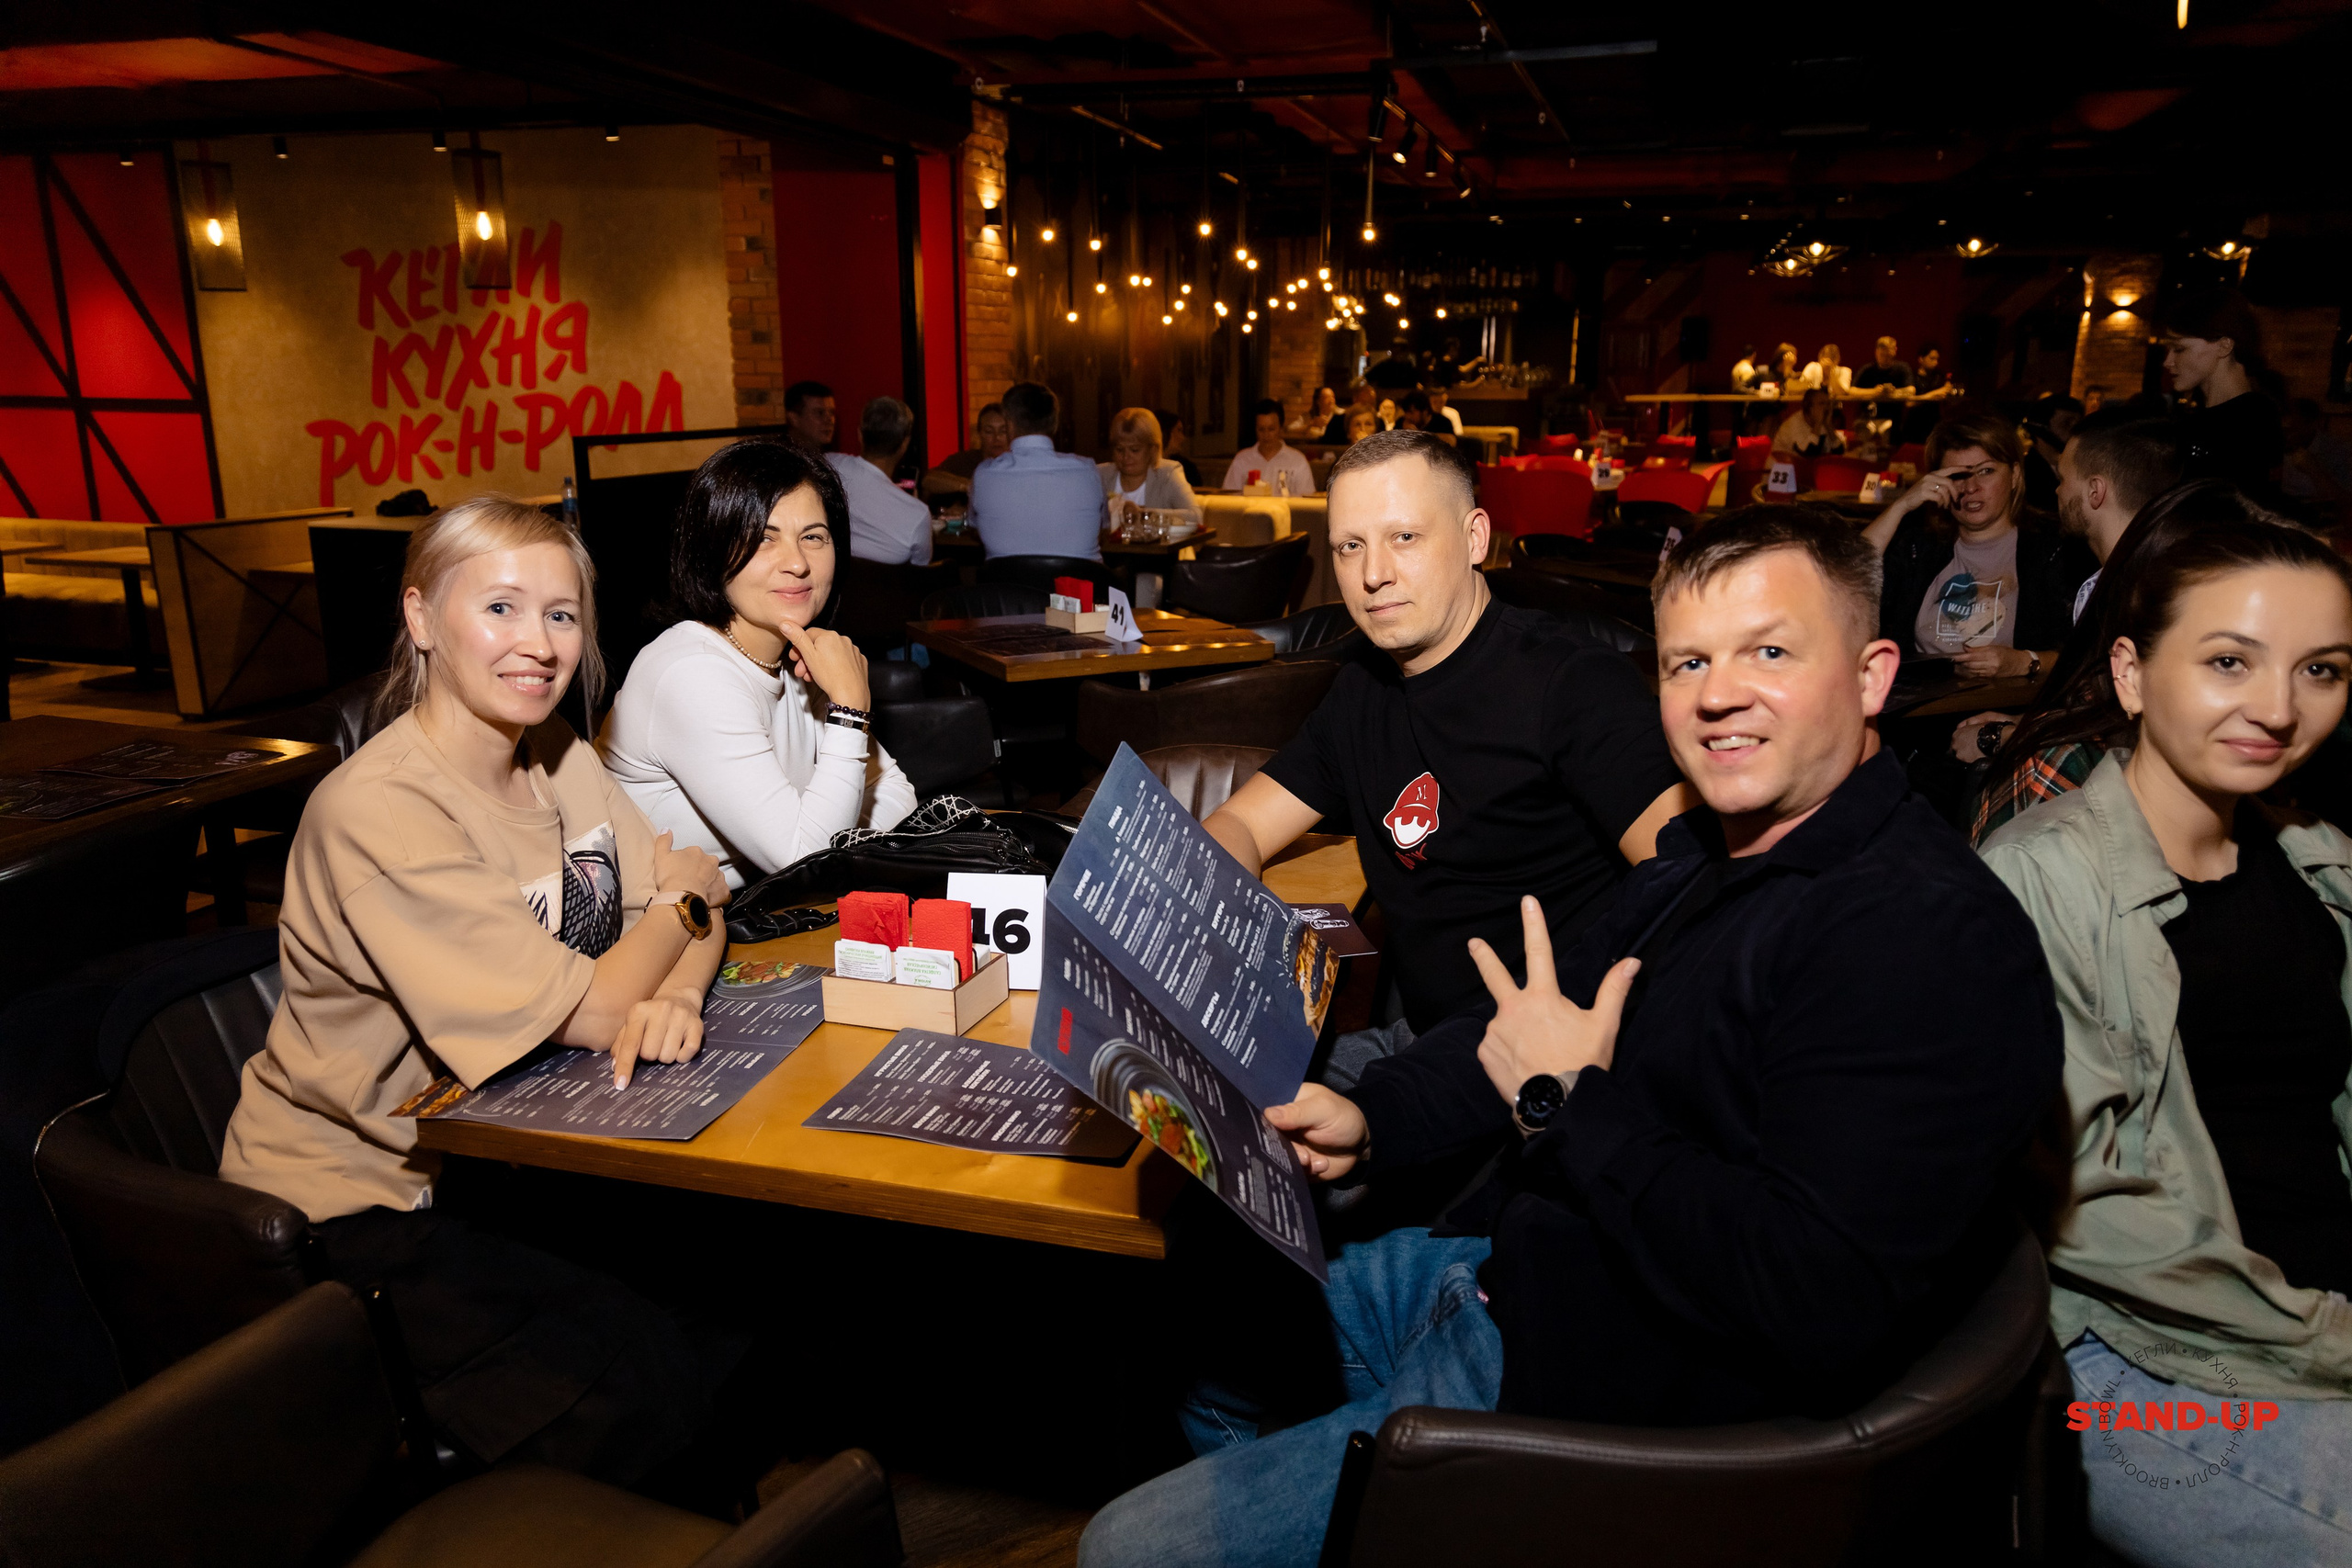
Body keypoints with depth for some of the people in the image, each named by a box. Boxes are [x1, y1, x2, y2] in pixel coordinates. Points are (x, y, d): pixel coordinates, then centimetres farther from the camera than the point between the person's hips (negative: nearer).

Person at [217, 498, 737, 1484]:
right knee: (652, 1390, -19)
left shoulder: (553, 754, 1)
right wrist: (681, 899, -7)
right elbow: (591, 1013, -25)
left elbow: (693, 910, 1)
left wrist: (675, 994, -22)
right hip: (361, 1203, -7)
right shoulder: (381, 811, -25)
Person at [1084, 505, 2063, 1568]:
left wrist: (1570, 1106, -21)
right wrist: (1367, 1121, -1)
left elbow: (1820, 1307, -32)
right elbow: (1535, 1026, 17)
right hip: (1491, 1270, 9)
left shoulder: (1935, 934, -24)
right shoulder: (1701, 858, 7)